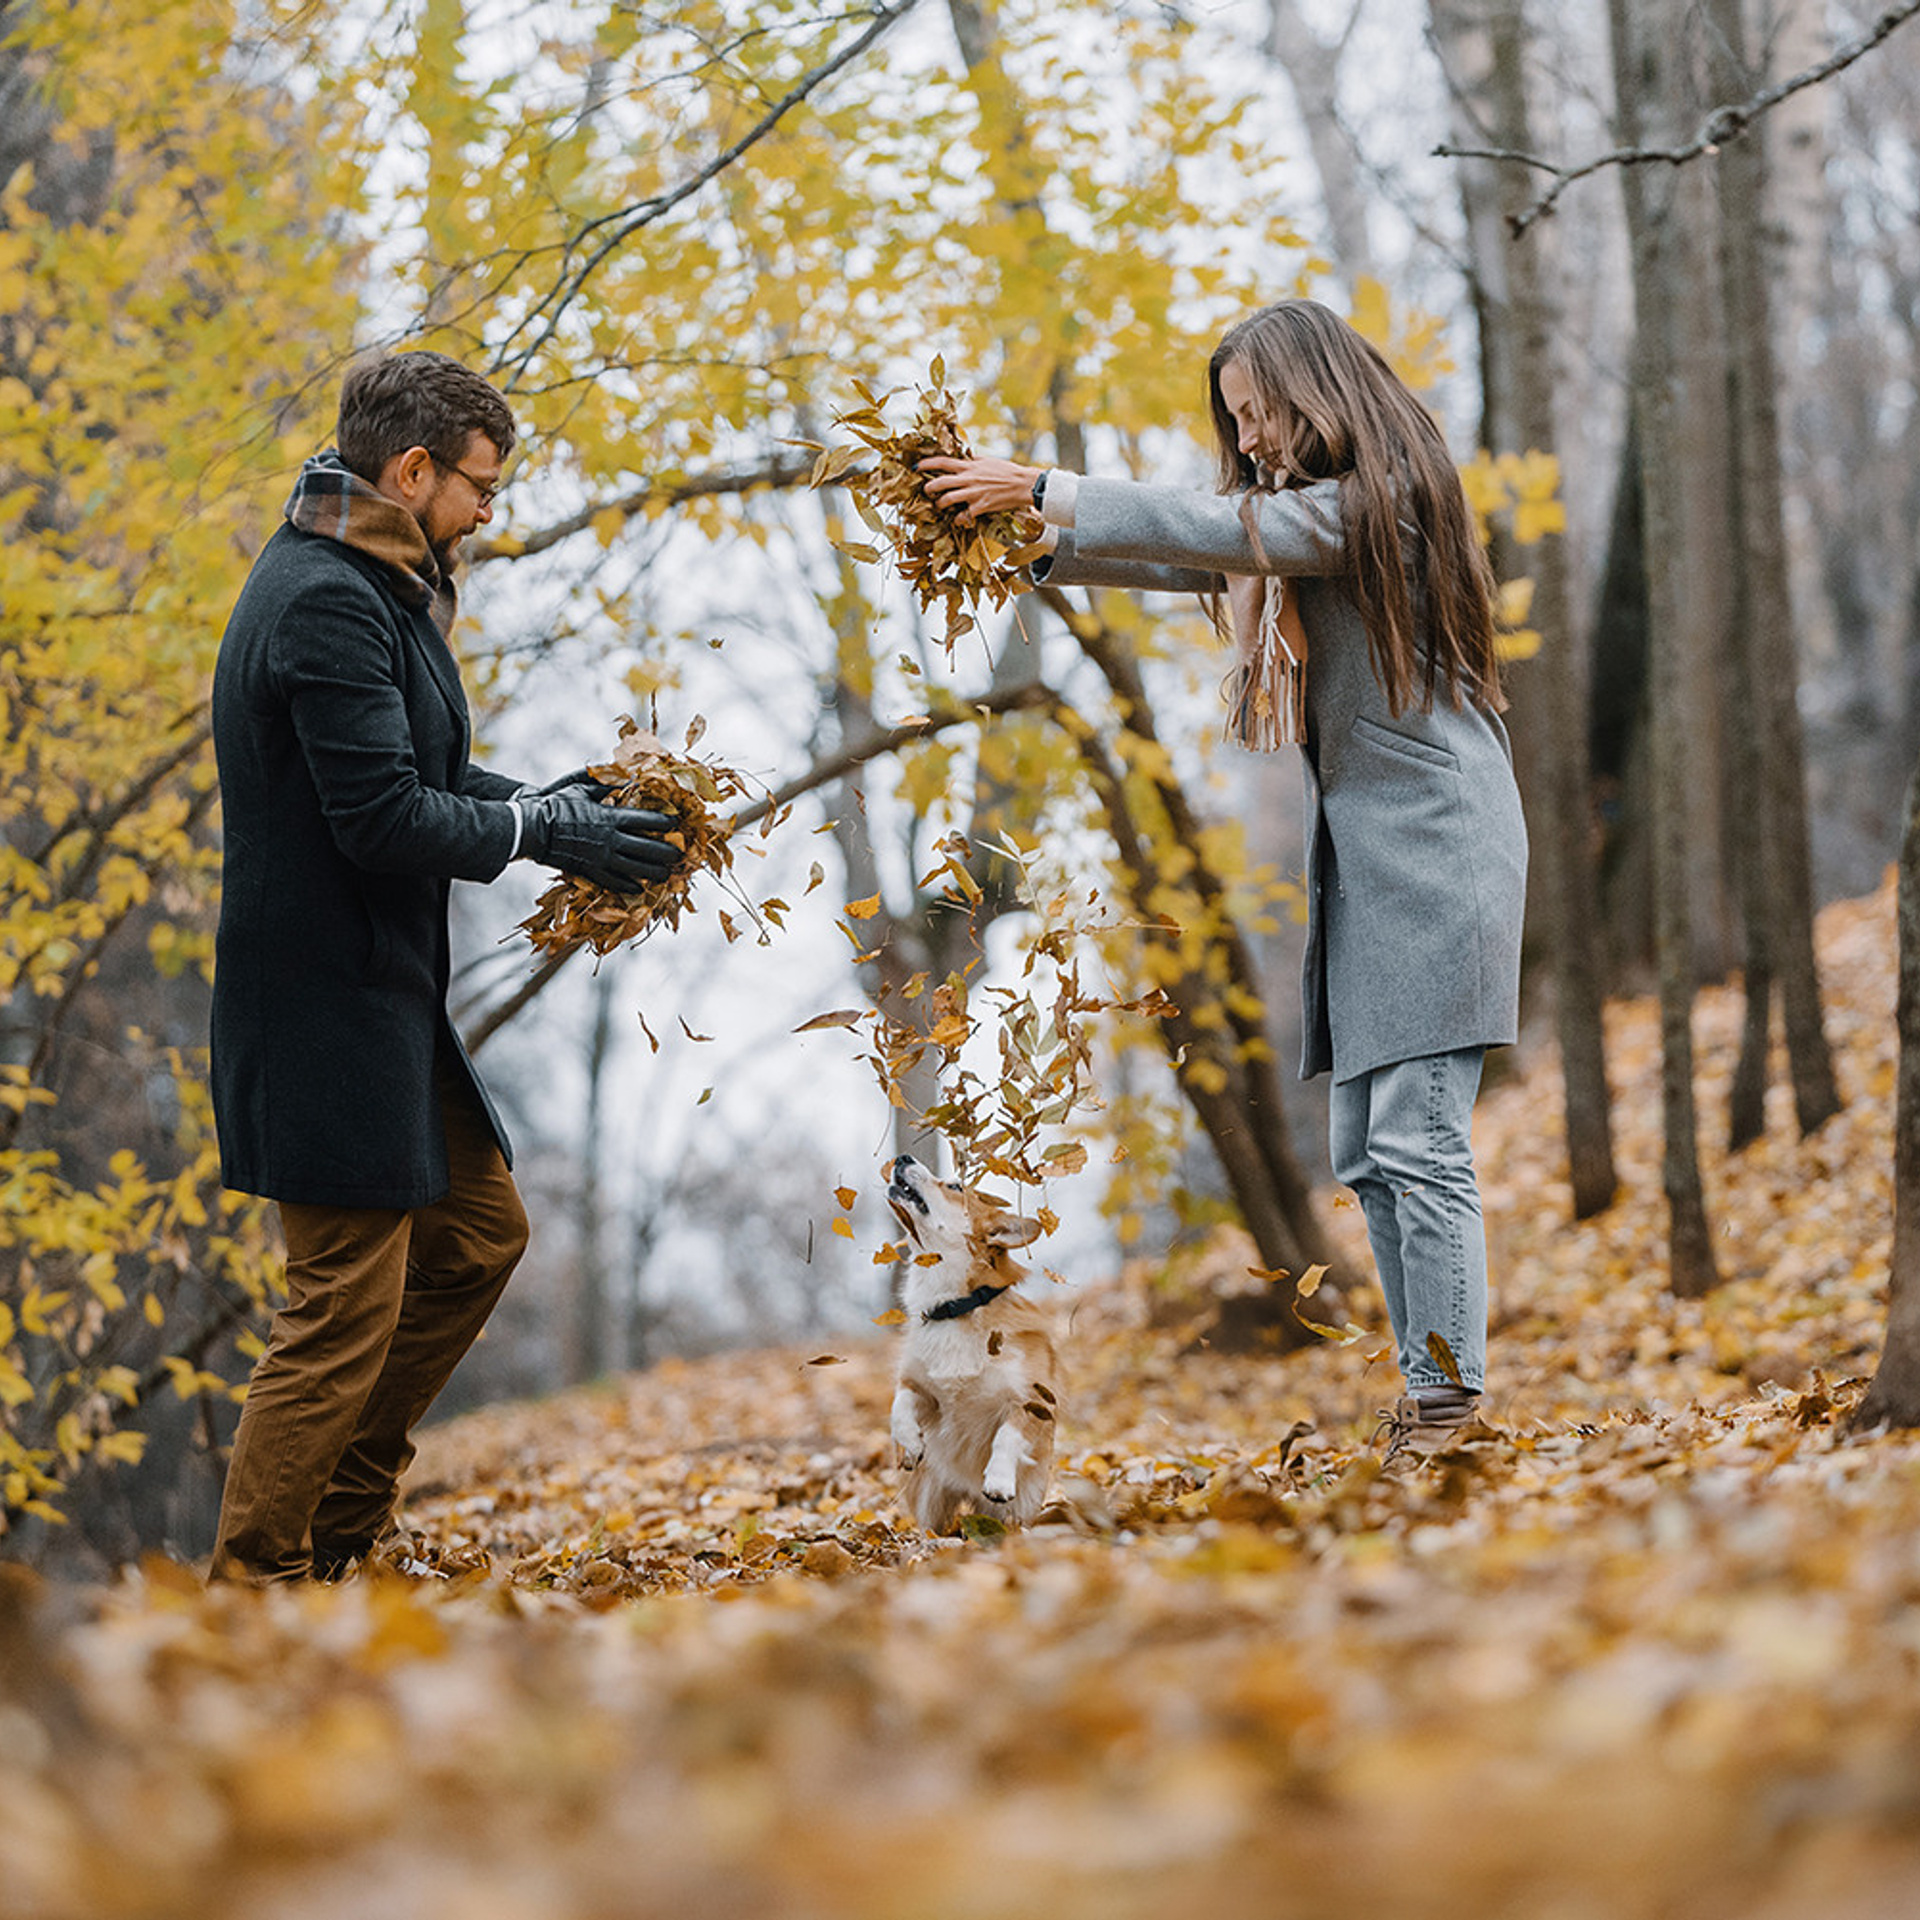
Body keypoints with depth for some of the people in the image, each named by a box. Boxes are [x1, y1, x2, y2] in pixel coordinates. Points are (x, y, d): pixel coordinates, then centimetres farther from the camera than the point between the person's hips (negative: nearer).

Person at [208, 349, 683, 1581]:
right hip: (329, 1008, -11)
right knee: (348, 1310, -5)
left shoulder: (368, 588, 14)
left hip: (389, 1000, 11)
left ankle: (344, 1511, 26)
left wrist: (537, 800, 5)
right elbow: (384, 818, -24)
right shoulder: (327, 602, -19)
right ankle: (254, 1579, 6)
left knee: (481, 1234, 19)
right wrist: (543, 831, -12)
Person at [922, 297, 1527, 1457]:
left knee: (1419, 1140, -12)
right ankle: (1427, 1390, 9)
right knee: (1366, 1153, 6)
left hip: (1436, 847, -10)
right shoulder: (1313, 515, 20)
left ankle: (1450, 1401, -10)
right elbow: (1192, 560, 19)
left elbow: (1215, 529, -16)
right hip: (1364, 856, 10)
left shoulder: (1380, 499, -8)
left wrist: (1043, 491, -12)